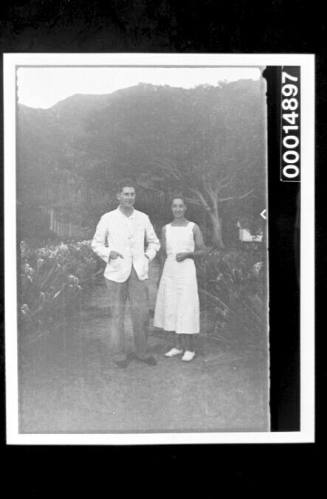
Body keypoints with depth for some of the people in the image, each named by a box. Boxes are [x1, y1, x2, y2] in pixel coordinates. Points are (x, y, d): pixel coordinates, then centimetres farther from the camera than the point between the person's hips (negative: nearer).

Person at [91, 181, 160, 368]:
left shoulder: (143, 218, 8)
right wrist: (108, 253, -11)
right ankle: (120, 354, 16)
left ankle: (142, 351, 17)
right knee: (118, 314, 4)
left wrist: (148, 257, 3)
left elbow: (154, 242, 19)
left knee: (142, 313, 1)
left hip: (138, 272, 2)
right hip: (116, 272, -2)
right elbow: (96, 243, 7)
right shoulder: (108, 218, 1)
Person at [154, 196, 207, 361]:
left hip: (187, 270, -4)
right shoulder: (165, 229, 8)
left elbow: (202, 250, 4)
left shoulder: (193, 227, -1)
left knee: (187, 308, -6)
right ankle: (178, 346, 17)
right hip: (169, 271, 4)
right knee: (172, 308, 6)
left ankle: (190, 348, 6)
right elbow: (164, 252, 11)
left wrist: (186, 254, -14)